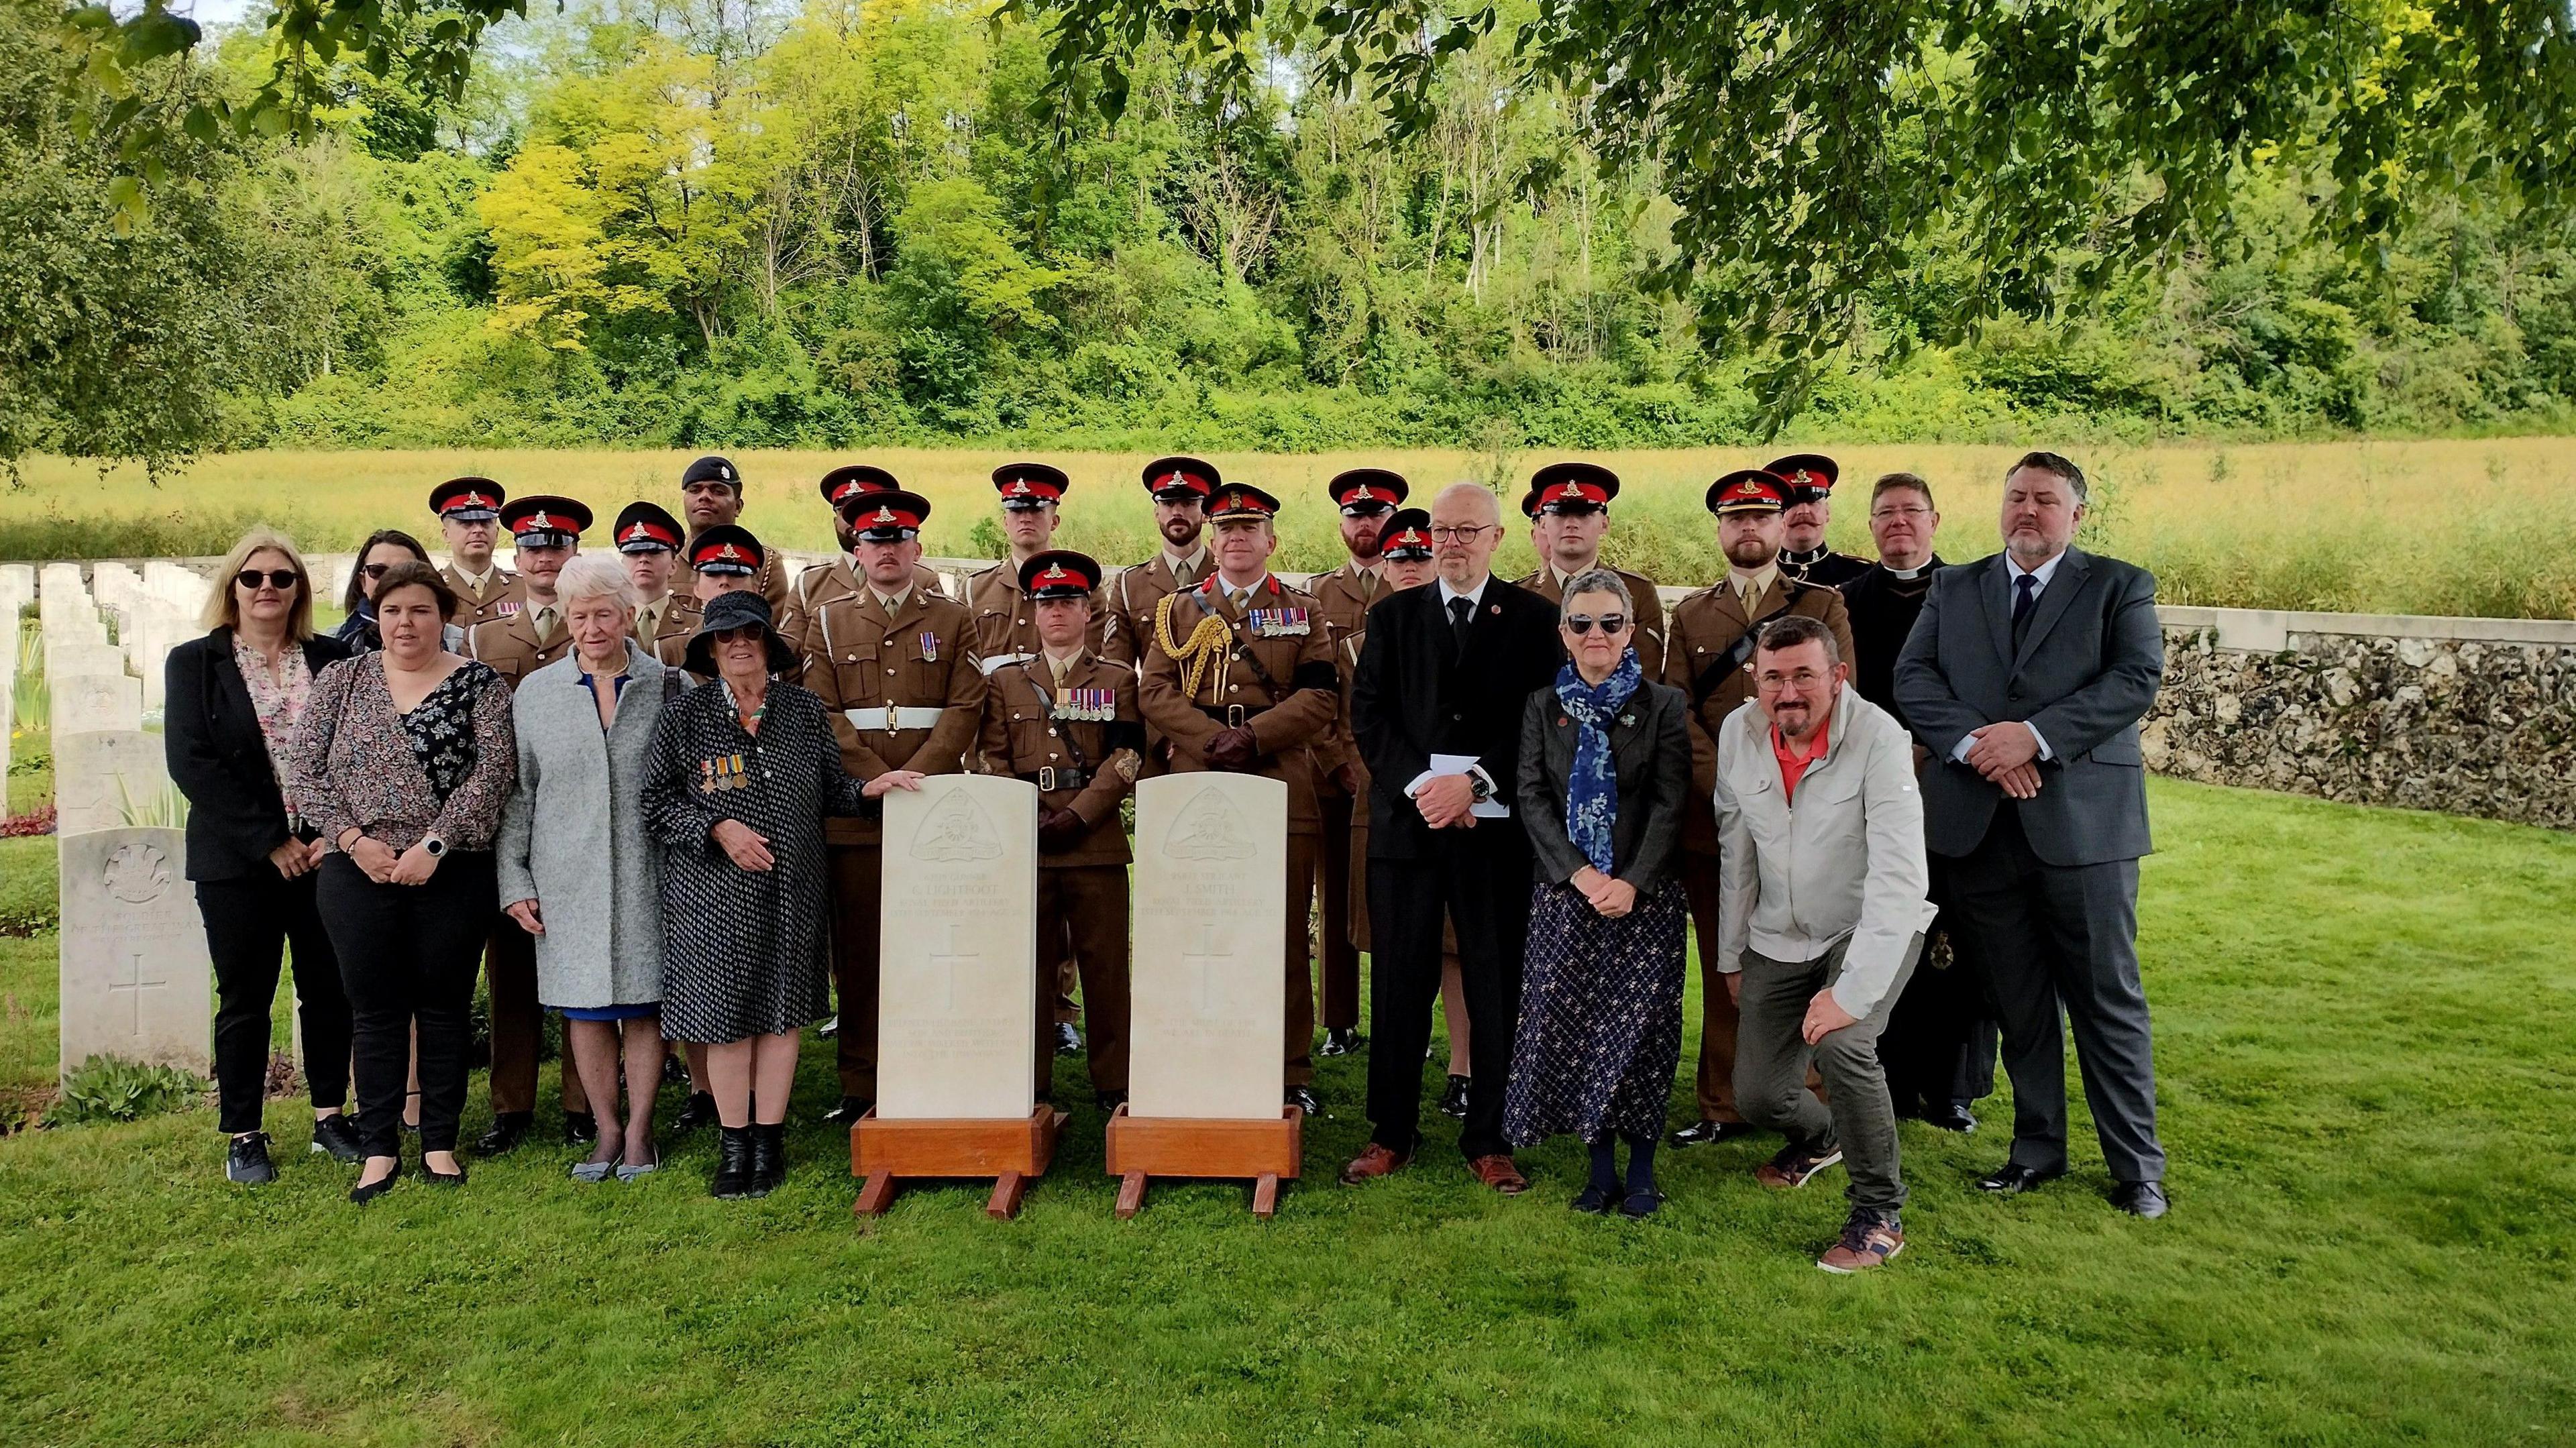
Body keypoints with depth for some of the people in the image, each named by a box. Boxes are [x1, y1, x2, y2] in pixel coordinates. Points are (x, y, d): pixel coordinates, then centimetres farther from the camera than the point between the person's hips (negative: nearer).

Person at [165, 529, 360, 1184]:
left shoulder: (332, 659, 6)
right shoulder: (194, 663, 2)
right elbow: (191, 762, -6)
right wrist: (271, 841, -13)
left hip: (327, 852, 2)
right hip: (237, 861, -1)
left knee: (329, 989, 7)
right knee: (245, 999, 5)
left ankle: (331, 1117, 21)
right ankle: (243, 1136, 15)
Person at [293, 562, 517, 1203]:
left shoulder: (479, 685, 1)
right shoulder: (340, 680, 8)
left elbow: (493, 771, -8)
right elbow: (307, 771, 4)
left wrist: (432, 845, -15)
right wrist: (353, 839, -9)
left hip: (451, 874, -2)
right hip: (357, 872, 2)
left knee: (445, 1006, 6)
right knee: (374, 1010, 7)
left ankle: (440, 1144, 18)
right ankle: (380, 1150, 17)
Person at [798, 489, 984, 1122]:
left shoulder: (952, 620, 9)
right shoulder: (829, 622, 11)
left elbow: (965, 709, -1)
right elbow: (822, 714, 1)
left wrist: (916, 776, -14)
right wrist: (877, 779, -11)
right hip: (853, 808, 1)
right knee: (858, 949, 3)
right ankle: (860, 1085, 10)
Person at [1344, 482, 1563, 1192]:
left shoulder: (1533, 618, 6)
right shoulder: (1392, 615, 13)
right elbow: (1367, 712, 4)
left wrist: (1475, 784, -13)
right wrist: (1419, 785, -10)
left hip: (1497, 826, -1)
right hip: (1405, 821, 1)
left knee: (1497, 986, 3)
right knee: (1400, 983, 5)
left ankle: (1489, 1139, 15)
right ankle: (1391, 1133, 17)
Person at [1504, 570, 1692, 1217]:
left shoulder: (1663, 706, 3)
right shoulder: (1542, 707, 8)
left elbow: (1670, 804, -3)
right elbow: (1533, 800, 1)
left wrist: (1633, 882, -15)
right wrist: (1579, 874, -12)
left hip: (1645, 894, -1)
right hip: (1565, 894, 2)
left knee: (1642, 1027, -2)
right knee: (1573, 1025, 1)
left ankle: (1642, 1169, 11)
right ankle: (1601, 1166, 13)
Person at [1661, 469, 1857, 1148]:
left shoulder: (1823, 606, 8)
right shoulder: (1690, 615, 14)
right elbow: (1676, 711, 5)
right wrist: (1726, 787, -10)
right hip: (1711, 818, 2)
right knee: (1723, 968, 7)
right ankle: (1724, 1109, 14)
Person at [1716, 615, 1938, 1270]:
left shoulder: (1879, 738, -25)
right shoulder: (1738, 733, -10)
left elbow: (1900, 878, -31)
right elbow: (1735, 852, 2)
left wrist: (1854, 989, -37)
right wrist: (1732, 956, 7)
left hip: (1871, 928, -4)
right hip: (1781, 939, 5)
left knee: (1841, 1043, -31)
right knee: (1756, 1095, 3)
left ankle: (1879, 1215, -8)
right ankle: (1818, 1136, 42)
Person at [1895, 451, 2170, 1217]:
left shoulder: (2120, 586, 6)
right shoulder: (1953, 588, 14)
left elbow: (2137, 678, -8)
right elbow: (1912, 676, 3)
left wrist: (2035, 736, -18)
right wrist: (1975, 742, -14)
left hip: (2083, 820, -3)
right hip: (1980, 825, 3)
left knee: (2108, 1000, 3)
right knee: (2016, 1001, 11)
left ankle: (2136, 1163, 15)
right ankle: (2037, 1146, 24)